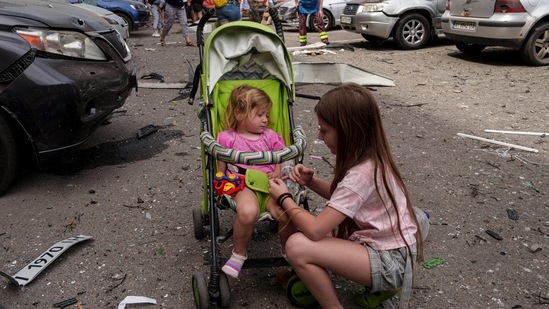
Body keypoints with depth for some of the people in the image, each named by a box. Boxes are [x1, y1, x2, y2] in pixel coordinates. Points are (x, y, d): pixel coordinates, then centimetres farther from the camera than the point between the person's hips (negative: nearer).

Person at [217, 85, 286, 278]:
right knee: (247, 212, -38)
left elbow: (279, 162, 18)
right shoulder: (227, 138, 10)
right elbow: (220, 169, 10)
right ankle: (239, 252, -7)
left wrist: (277, 173, -3)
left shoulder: (270, 136, 20)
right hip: (243, 185, -3)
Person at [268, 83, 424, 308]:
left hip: (390, 262, -9)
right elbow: (341, 197, 14)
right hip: (380, 243, 9)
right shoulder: (370, 157, -3)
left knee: (297, 246, -26)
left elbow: (314, 230, -28)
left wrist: (284, 198, -11)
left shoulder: (362, 174, -28)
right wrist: (311, 181, -4)